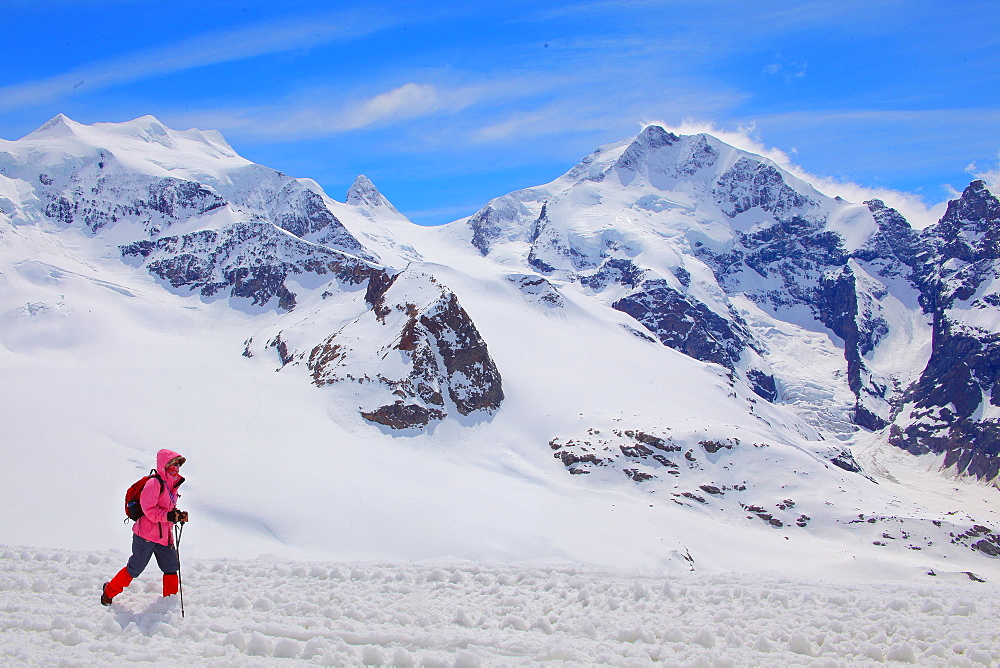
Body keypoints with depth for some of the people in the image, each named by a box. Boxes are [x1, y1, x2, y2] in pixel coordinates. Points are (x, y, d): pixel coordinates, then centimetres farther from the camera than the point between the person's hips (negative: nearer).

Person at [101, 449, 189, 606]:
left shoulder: (172, 485, 15)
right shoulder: (154, 483, -14)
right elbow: (148, 508, -21)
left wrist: (178, 515, 4)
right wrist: (168, 516, -31)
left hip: (164, 537, 8)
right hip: (147, 535, -8)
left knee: (171, 568, 8)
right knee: (135, 569, 2)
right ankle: (109, 591, 22)